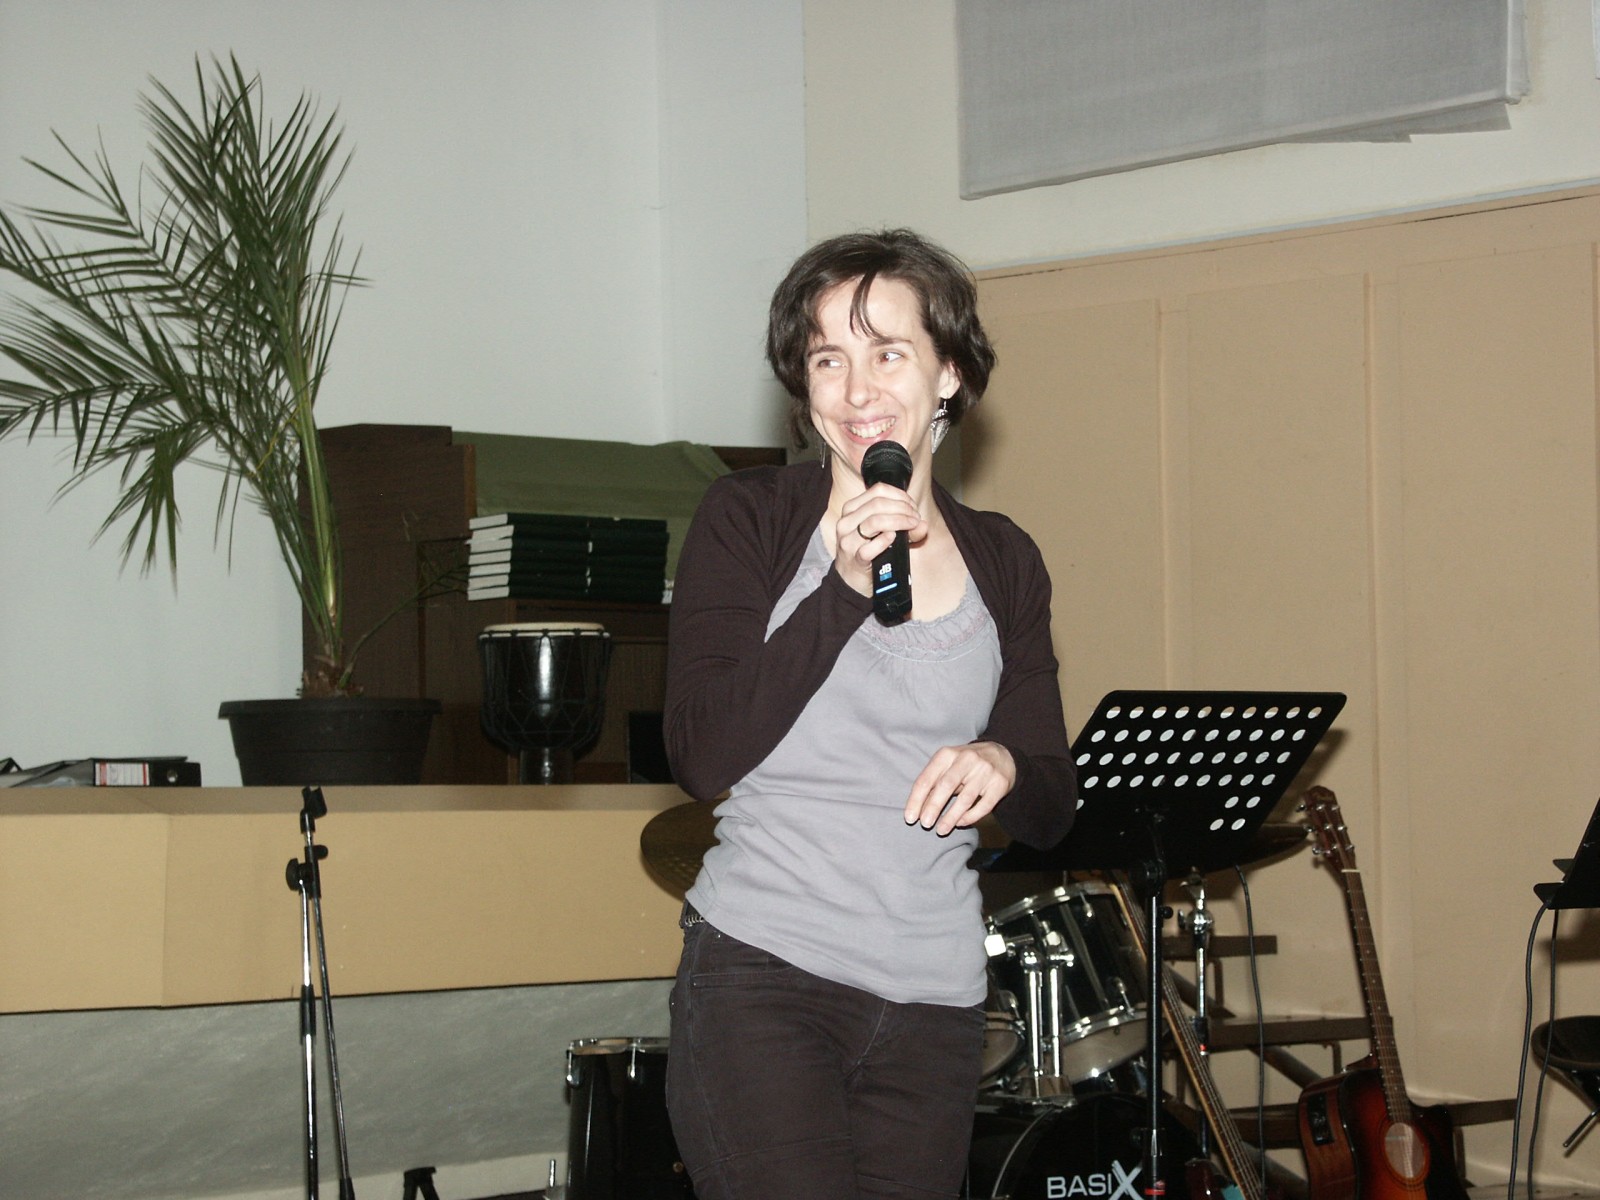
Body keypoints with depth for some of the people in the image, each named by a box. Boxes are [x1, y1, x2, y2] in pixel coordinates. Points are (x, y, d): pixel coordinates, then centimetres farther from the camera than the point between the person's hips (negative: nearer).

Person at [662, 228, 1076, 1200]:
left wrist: (1005, 768, -11)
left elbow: (1052, 815, 12)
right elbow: (703, 759, -11)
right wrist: (846, 589, -18)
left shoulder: (1002, 562, 10)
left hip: (935, 1007, 4)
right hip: (762, 977, -4)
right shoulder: (749, 520, 0)